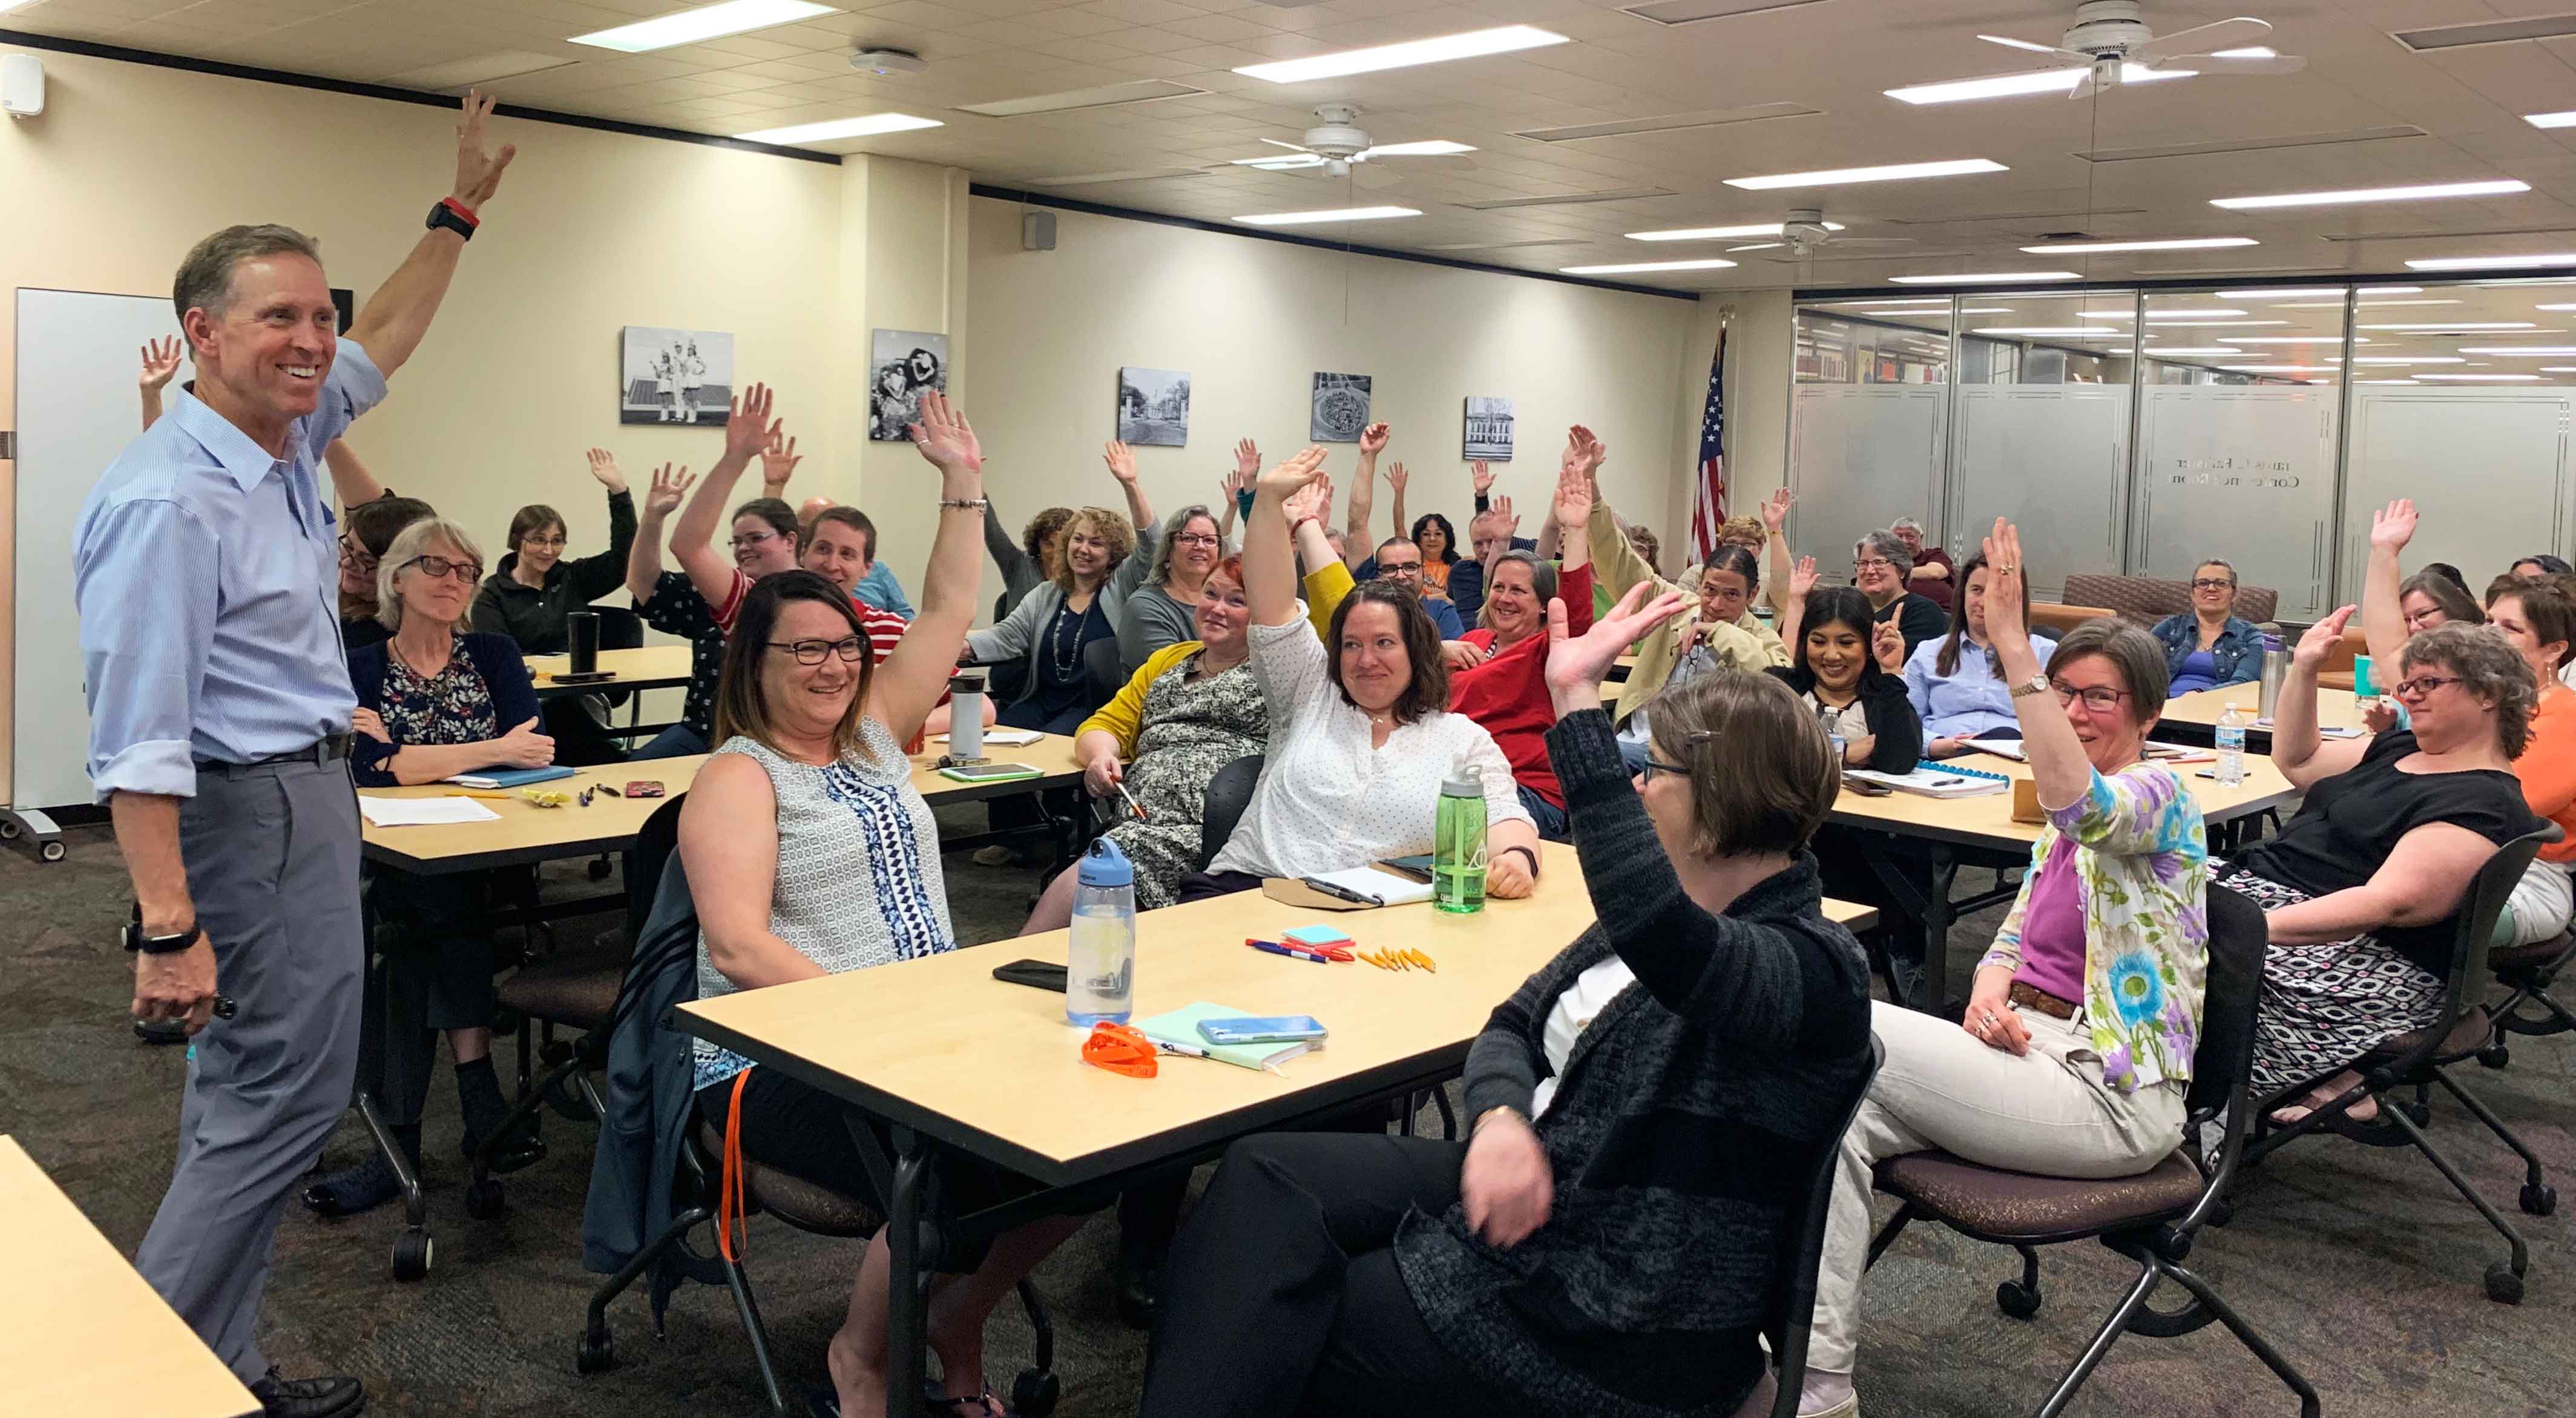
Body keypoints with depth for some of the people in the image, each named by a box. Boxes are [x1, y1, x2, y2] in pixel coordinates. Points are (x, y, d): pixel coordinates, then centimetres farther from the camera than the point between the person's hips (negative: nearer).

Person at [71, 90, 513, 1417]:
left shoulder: (284, 440, 6)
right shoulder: (170, 501, -22)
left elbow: (382, 341, 25)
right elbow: (139, 740, -25)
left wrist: (458, 211, 25)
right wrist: (167, 927, -27)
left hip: (303, 793, 10)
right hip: (256, 813, -10)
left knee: (248, 1094, 14)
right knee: (283, 1095, -6)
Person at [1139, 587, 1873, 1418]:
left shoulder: (1813, 967, -20)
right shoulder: (1674, 908, 9)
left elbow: (1658, 936, -43)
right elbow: (1515, 1026, 8)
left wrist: (1576, 701, -40)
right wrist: (1503, 1119, -15)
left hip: (1616, 1330, -8)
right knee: (1262, 1178, -8)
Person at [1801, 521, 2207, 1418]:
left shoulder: (2157, 796, -9)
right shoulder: (2069, 819, 20)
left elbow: (2079, 800, -34)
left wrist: (2011, 646, -41)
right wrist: (1989, 997, -4)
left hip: (2109, 1093, -8)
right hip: (2034, 1050, 8)